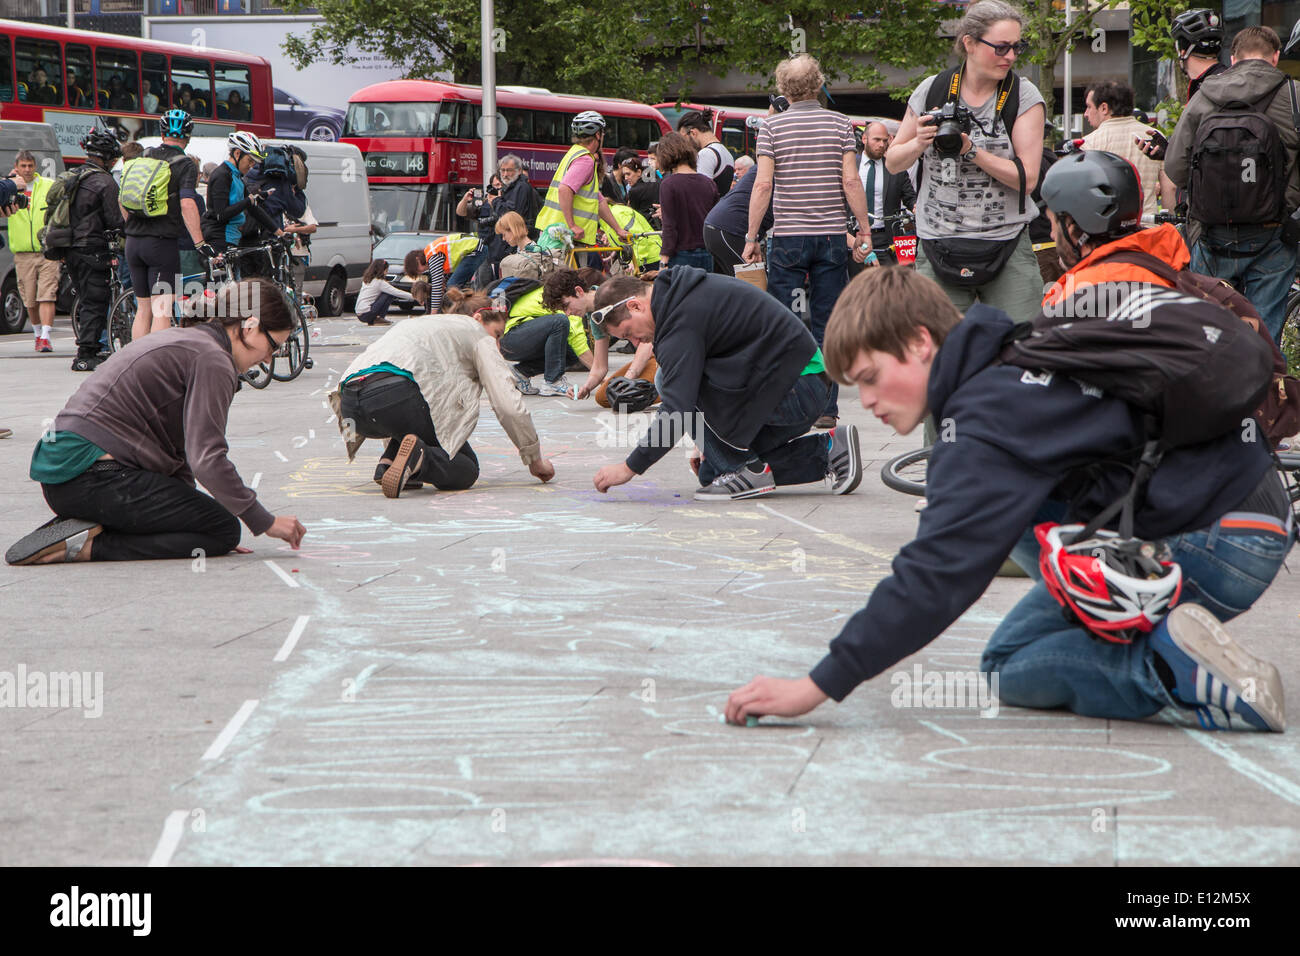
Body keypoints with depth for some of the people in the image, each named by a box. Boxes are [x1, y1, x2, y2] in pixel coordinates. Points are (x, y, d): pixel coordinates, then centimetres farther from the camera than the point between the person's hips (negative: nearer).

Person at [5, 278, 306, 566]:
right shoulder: (212, 359, -10)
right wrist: (265, 522, -10)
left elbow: (179, 450, 21)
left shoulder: (180, 340, 22)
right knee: (224, 530, -8)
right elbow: (207, 460, -18)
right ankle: (90, 546, -15)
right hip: (95, 475, -10)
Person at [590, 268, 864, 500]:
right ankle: (828, 451, 11)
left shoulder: (682, 319, -17)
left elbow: (676, 411, -24)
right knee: (710, 474, 13)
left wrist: (630, 467, -16)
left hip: (794, 391, -10)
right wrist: (709, 443, 25)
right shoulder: (690, 291, 14)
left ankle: (747, 469, -8)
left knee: (670, 382, -14)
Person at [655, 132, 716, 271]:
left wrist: (664, 259, -10)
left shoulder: (668, 185, -10)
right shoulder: (709, 183, 6)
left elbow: (669, 226, -13)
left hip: (681, 255, -5)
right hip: (707, 257, 5)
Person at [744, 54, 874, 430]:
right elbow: (850, 181, -3)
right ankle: (825, 408, 4)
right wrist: (864, 230, 4)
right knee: (827, 325, 5)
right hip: (831, 235, 1)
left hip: (788, 236, -1)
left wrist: (751, 237, 0)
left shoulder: (772, 126, -1)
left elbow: (762, 185, -6)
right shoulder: (839, 123, 3)